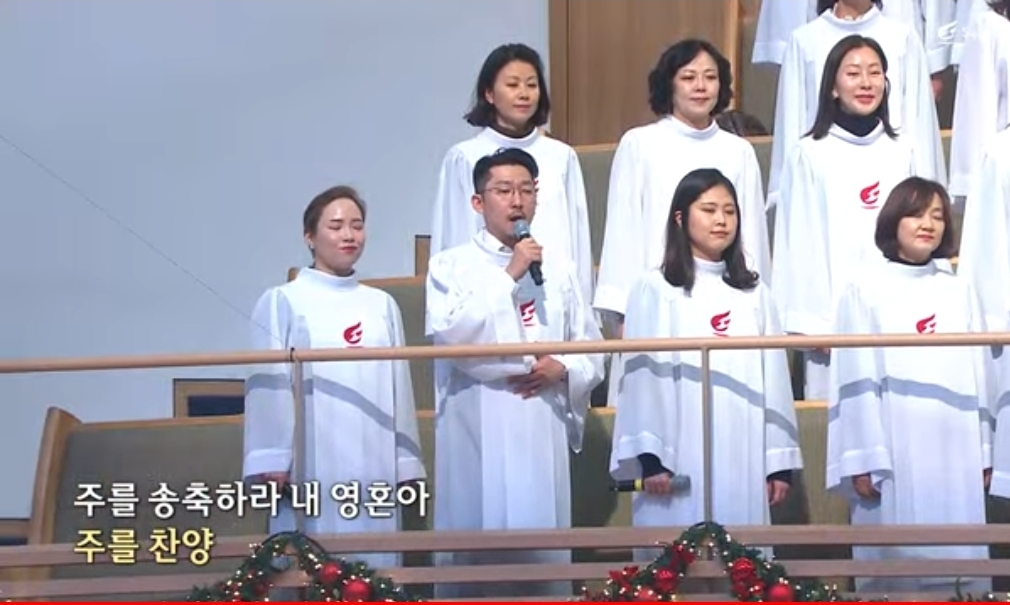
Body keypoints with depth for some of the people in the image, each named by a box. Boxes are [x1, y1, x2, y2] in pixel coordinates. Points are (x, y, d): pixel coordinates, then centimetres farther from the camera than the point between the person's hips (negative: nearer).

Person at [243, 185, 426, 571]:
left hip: (374, 463, 4)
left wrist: (406, 462, 10)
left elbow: (398, 386, 13)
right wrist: (271, 460, -9)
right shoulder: (283, 302, 2)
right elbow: (270, 386, -2)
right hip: (313, 464, -4)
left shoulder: (382, 306, 14)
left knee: (375, 560, 4)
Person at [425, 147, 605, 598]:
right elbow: (452, 337, -14)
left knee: (543, 551, 3)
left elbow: (593, 354, 14)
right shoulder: (450, 266, 3)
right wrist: (508, 276, -13)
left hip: (543, 436, 3)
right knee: (475, 550, -4)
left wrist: (562, 369, -7)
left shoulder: (558, 270, 14)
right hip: (478, 438, -3)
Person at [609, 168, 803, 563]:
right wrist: (649, 456, -11)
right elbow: (644, 376, -4)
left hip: (742, 457, 4)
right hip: (680, 457, -4)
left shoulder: (754, 294, 14)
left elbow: (773, 378, 12)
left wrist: (780, 460, 7)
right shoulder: (657, 289, 0)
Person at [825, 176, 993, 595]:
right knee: (895, 561, -2)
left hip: (955, 452, 3)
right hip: (893, 452, -3)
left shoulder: (961, 293, 12)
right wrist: (860, 460, -8)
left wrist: (984, 453, 8)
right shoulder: (865, 292, 1)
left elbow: (980, 376, 13)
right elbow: (857, 381, -3)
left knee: (958, 556, 3)